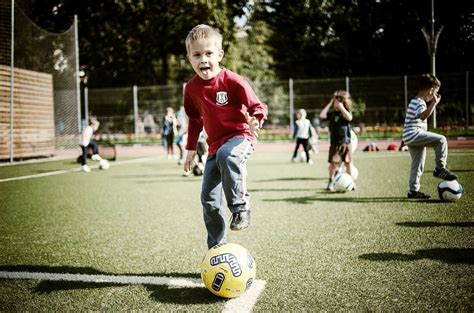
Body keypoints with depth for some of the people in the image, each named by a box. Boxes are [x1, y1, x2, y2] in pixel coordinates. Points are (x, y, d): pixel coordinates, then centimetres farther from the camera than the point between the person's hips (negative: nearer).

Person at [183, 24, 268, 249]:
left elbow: (257, 106, -10)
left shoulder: (232, 81, -14)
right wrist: (191, 148, 19)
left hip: (240, 136, -6)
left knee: (226, 155, -42)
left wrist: (255, 120, -33)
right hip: (215, 145, 6)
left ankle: (240, 207, -26)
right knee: (208, 198, 3)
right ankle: (216, 247, 18)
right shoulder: (191, 89, 2)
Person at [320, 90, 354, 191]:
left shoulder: (347, 112, 1)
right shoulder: (332, 113, 5)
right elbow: (322, 115, -11)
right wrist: (330, 104, -6)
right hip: (335, 143, 0)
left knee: (348, 163, 6)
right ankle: (331, 183, -1)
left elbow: (349, 118, -22)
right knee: (333, 163, -7)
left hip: (346, 142, 0)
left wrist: (341, 107, -17)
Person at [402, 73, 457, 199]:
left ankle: (414, 190, 19)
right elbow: (423, 116, -34)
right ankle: (440, 169, -11)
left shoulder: (416, 101, 20)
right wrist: (434, 103, -32)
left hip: (410, 138, 11)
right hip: (414, 134, -11)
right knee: (441, 140, -18)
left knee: (417, 164, 14)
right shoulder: (418, 103, -13)